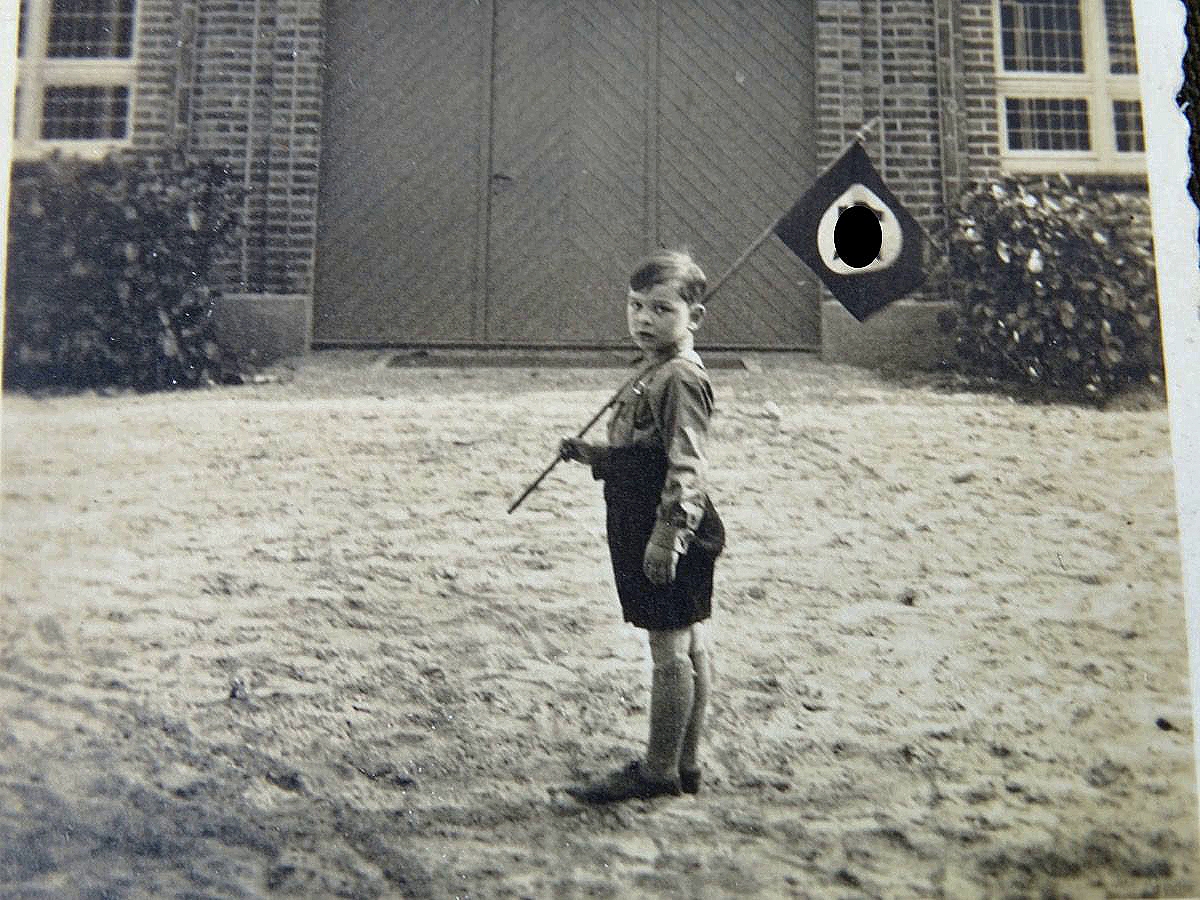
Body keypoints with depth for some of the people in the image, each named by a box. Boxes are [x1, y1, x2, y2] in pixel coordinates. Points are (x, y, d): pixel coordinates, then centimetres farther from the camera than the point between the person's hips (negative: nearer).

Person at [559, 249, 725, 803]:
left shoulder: (679, 379, -17)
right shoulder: (655, 373, 15)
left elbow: (688, 467, -23)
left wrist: (668, 534, -27)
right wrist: (593, 456, 13)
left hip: (670, 535, -11)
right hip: (646, 530, 11)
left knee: (669, 648, -1)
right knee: (687, 644, 16)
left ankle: (659, 771, 10)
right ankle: (684, 764, 26)